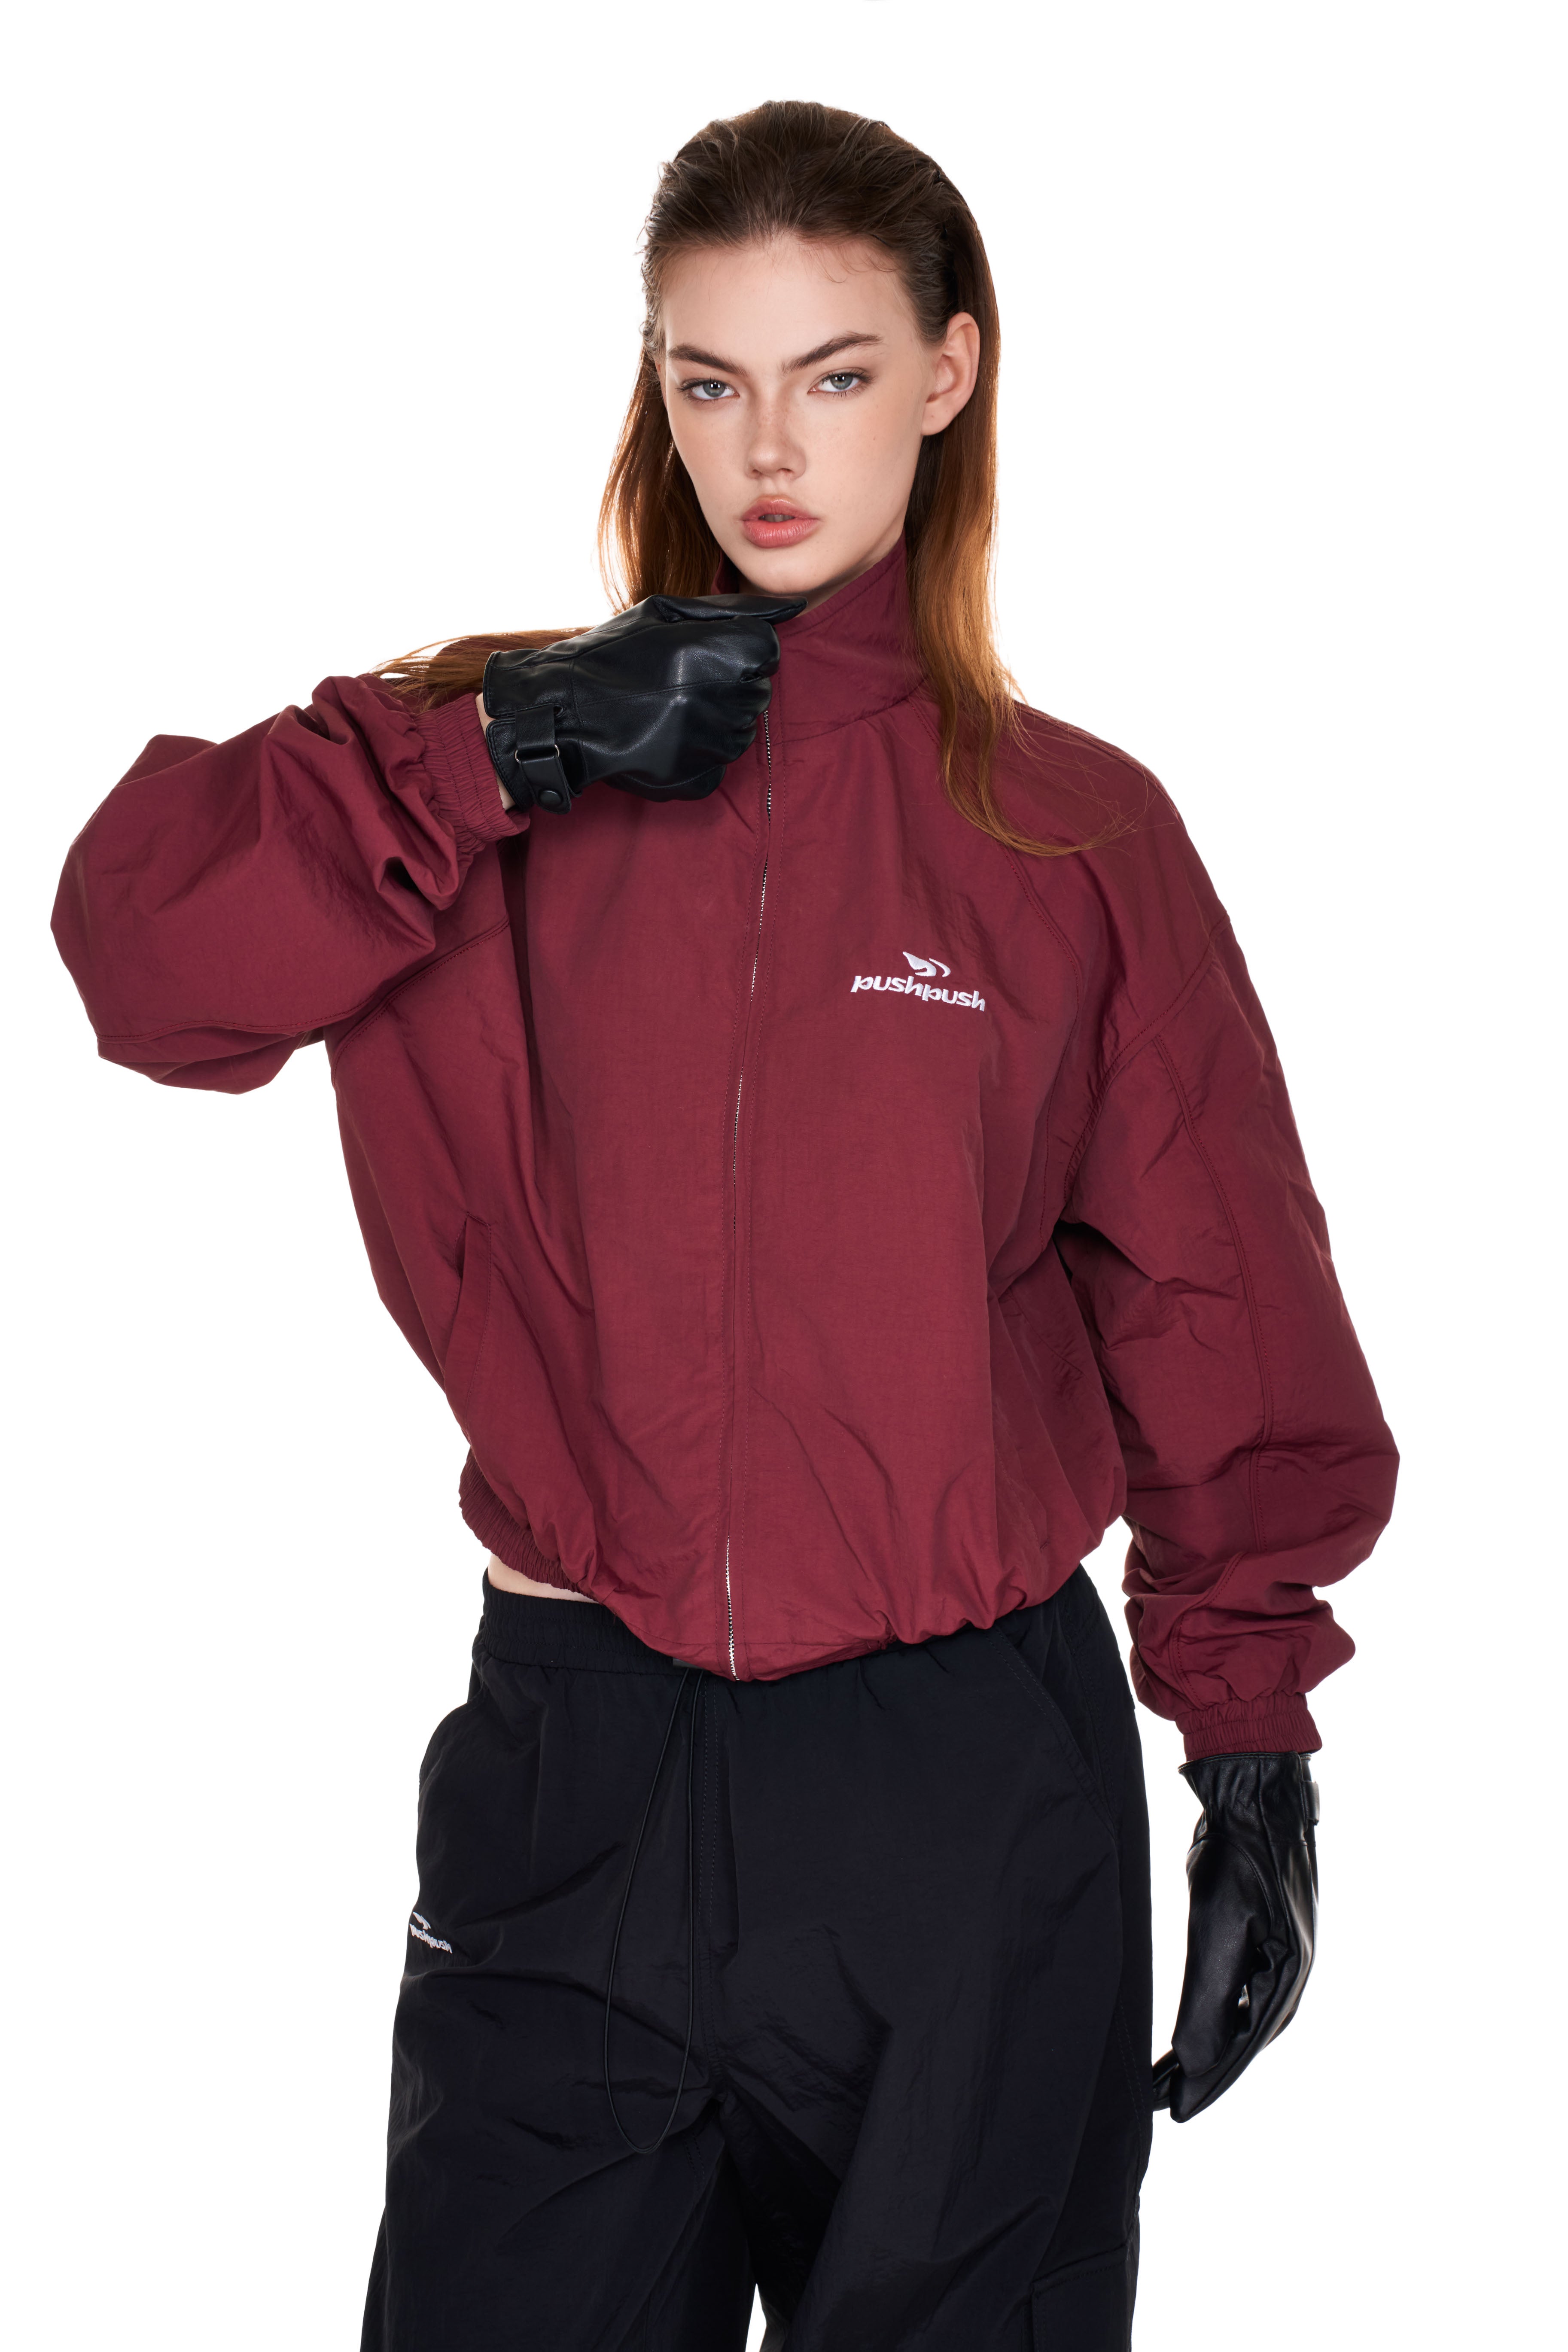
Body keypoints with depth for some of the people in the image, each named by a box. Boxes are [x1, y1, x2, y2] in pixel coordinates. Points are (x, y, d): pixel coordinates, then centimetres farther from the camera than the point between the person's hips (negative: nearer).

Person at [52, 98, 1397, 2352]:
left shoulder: (1074, 833, 1)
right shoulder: (508, 769, 5)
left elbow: (1213, 1309, 3)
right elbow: (141, 945, -9)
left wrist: (1256, 1739, 1)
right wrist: (494, 752, -16)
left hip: (974, 1792, -1)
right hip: (574, 1764, 1)